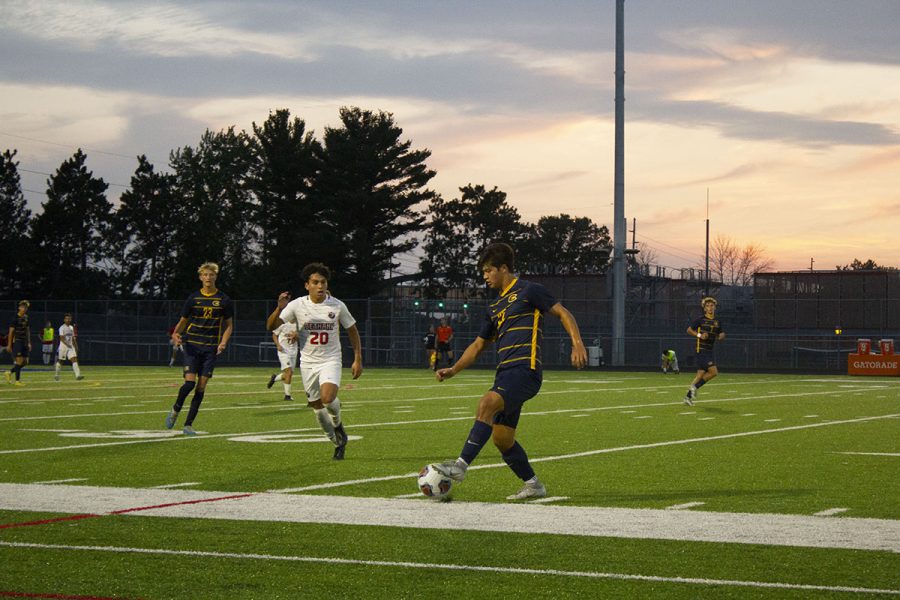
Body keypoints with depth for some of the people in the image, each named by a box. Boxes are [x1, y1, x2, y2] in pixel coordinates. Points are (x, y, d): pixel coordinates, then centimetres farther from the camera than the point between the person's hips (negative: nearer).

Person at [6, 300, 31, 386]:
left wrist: (29, 343, 14)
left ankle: (10, 373, 22)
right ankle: (17, 380, -4)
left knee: (25, 362, 6)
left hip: (24, 342, 7)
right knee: (20, 360, -11)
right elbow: (11, 332, -9)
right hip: (17, 342, -7)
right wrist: (9, 345, -11)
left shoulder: (26, 318, 11)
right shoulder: (15, 318, -9)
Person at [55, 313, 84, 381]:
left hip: (71, 346, 5)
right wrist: (67, 344, -30)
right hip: (63, 346, -5)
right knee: (60, 361, 6)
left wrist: (76, 346, 15)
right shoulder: (62, 328, -9)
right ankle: (56, 375, 24)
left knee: (74, 359, -10)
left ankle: (78, 375, -20)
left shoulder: (71, 328, 12)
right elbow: (62, 338, -18)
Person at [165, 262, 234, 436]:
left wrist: (223, 342, -7)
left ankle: (188, 424, 5)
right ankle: (175, 410, 14)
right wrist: (175, 334, -9)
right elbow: (183, 321, 12)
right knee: (189, 382, -14)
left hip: (210, 348, 1)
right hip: (192, 345, -1)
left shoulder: (224, 300, 4)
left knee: (201, 386, -3)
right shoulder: (193, 298, 5)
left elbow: (229, 325, 11)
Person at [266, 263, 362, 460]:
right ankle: (338, 442, 29)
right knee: (316, 406, 8)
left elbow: (352, 331, 8)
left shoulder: (337, 306, -5)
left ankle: (337, 423, 7)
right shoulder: (297, 305, -7)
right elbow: (271, 326, -13)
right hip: (308, 362, 2)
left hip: (330, 360, -2)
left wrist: (357, 360, 3)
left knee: (328, 398, -27)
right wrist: (280, 308, -32)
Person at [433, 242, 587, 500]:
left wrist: (577, 343, -14)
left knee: (487, 402, -30)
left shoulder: (528, 291, 2)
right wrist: (453, 370, 16)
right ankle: (533, 485, 18)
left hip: (524, 369, -9)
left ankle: (461, 466, -35)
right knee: (502, 438, 5)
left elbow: (563, 314, 1)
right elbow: (478, 345, 27)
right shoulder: (495, 307, 24)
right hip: (505, 373, 9)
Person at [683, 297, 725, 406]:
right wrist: (699, 335, -17)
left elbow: (722, 334, 22)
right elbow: (689, 330, -2)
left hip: (711, 351, 7)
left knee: (701, 373, 4)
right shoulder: (701, 320, -5)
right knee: (713, 372, -16)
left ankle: (688, 396, 10)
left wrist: (721, 336, -2)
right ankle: (695, 386, -1)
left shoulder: (717, 322, 12)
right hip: (702, 350, -6)